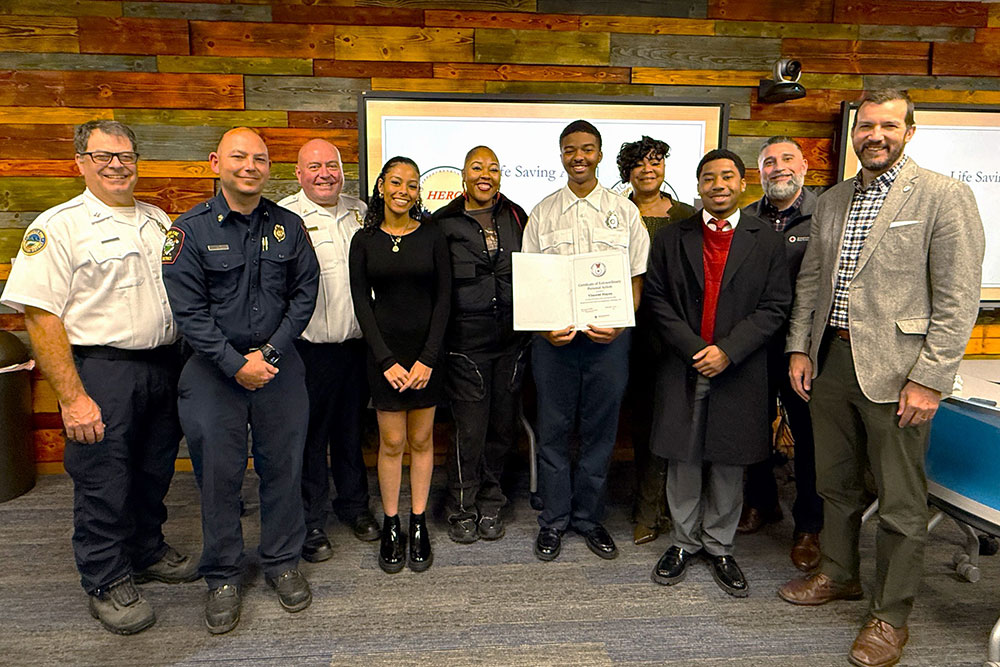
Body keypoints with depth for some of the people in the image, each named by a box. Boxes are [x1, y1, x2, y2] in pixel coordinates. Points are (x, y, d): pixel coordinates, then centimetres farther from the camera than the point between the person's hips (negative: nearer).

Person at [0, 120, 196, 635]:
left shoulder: (158, 220, 11)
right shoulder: (58, 226, -8)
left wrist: (189, 363, 10)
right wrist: (72, 398, -18)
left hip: (165, 366, 6)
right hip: (101, 371, -5)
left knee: (155, 472, 17)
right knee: (103, 481, 6)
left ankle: (148, 552, 38)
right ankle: (107, 582, 24)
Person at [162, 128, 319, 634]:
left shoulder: (288, 226, 4)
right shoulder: (191, 229, -4)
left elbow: (305, 293, 3)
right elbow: (188, 309, -9)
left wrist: (269, 353, -6)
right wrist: (236, 364, -14)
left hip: (279, 364, 2)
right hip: (214, 368, -2)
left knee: (283, 465, 9)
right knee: (218, 472, 5)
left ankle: (282, 562, 28)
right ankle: (222, 577, 23)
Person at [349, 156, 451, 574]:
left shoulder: (432, 236, 2)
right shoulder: (364, 240, 2)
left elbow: (444, 297, -1)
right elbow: (361, 304, -1)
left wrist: (428, 358, -9)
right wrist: (386, 360, -9)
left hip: (427, 350, 0)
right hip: (384, 351, 0)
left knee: (421, 440, 8)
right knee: (391, 442, 4)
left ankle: (419, 525, 21)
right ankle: (391, 527, 19)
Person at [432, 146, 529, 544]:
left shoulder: (516, 217, 9)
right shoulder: (444, 223, 1)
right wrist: (437, 338, -3)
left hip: (512, 337, 3)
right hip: (467, 340, -3)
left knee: (503, 426, 10)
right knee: (470, 429, -1)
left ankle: (490, 505, 27)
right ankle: (462, 509, 19)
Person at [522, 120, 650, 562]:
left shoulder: (624, 211, 6)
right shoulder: (542, 214, 7)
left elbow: (637, 277, 5)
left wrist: (621, 323, -13)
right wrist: (544, 327, -11)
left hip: (608, 337, 0)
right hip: (554, 338, 0)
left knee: (600, 430, 9)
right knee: (553, 430, 7)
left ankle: (588, 517, 27)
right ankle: (553, 519, 23)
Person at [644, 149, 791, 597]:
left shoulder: (766, 241, 5)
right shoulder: (671, 239, 6)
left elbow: (775, 307, -2)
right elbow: (657, 300, 1)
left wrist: (728, 351, -13)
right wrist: (693, 349, -11)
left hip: (739, 372, 0)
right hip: (683, 368, 1)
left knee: (729, 464, 8)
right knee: (683, 460, 8)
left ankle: (719, 547, 26)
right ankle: (683, 542, 26)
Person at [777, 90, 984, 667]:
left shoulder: (944, 197, -7)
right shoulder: (832, 200, 13)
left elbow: (958, 299, -11)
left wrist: (929, 379, -16)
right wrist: (800, 348, 7)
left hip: (895, 370, -6)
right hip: (830, 361, 6)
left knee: (901, 502, 5)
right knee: (836, 483, 19)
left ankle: (892, 615, 21)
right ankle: (839, 574, 39)